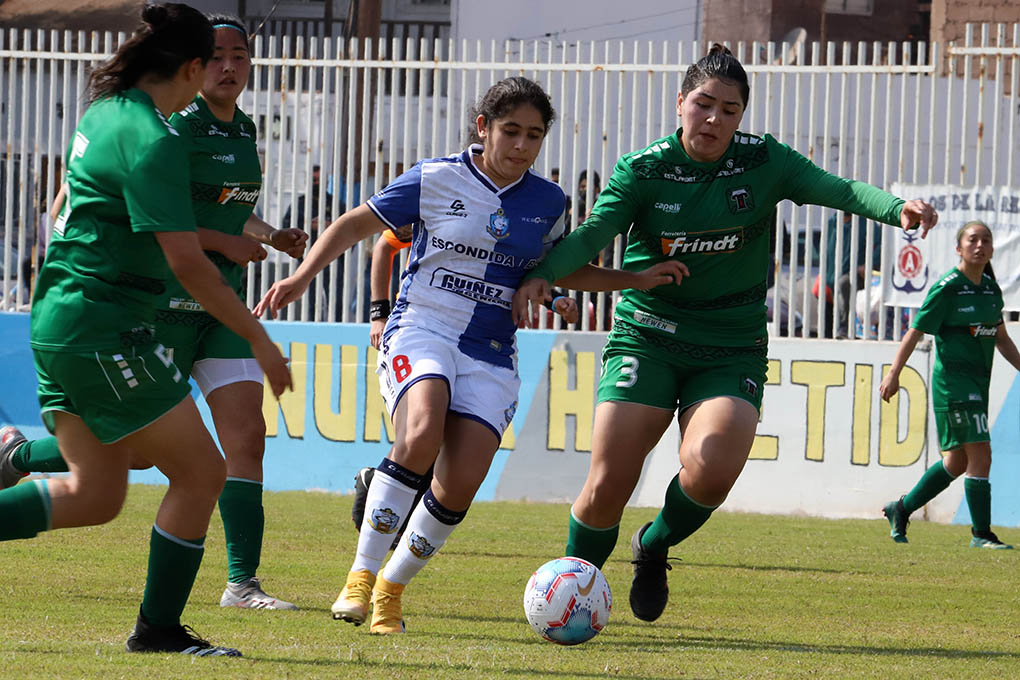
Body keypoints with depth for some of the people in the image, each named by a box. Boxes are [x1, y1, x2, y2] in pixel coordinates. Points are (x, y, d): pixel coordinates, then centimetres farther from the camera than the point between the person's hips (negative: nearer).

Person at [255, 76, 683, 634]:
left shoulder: (547, 202, 8)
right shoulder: (435, 180, -2)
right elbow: (357, 224, 6)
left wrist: (637, 280, 15)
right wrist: (303, 275, -6)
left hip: (490, 356, 3)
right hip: (421, 332, -3)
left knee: (459, 488, -12)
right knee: (421, 437, -33)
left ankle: (390, 589, 13)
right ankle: (361, 576, -22)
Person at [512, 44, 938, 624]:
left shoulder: (764, 163, -1)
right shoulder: (642, 171, -4)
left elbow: (838, 190, -15)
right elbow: (593, 234, -17)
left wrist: (898, 208, -35)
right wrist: (543, 276, -37)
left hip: (733, 351, 1)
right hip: (647, 338, 0)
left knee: (711, 469, -24)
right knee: (608, 486, -9)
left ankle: (655, 548, 9)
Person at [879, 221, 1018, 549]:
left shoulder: (991, 288, 11)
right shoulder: (947, 288, -11)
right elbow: (914, 332, -9)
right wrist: (893, 374, -13)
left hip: (978, 382, 8)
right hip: (953, 381, -8)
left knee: (958, 461, 15)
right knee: (980, 454, -13)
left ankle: (901, 509, 30)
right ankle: (981, 534, -7)